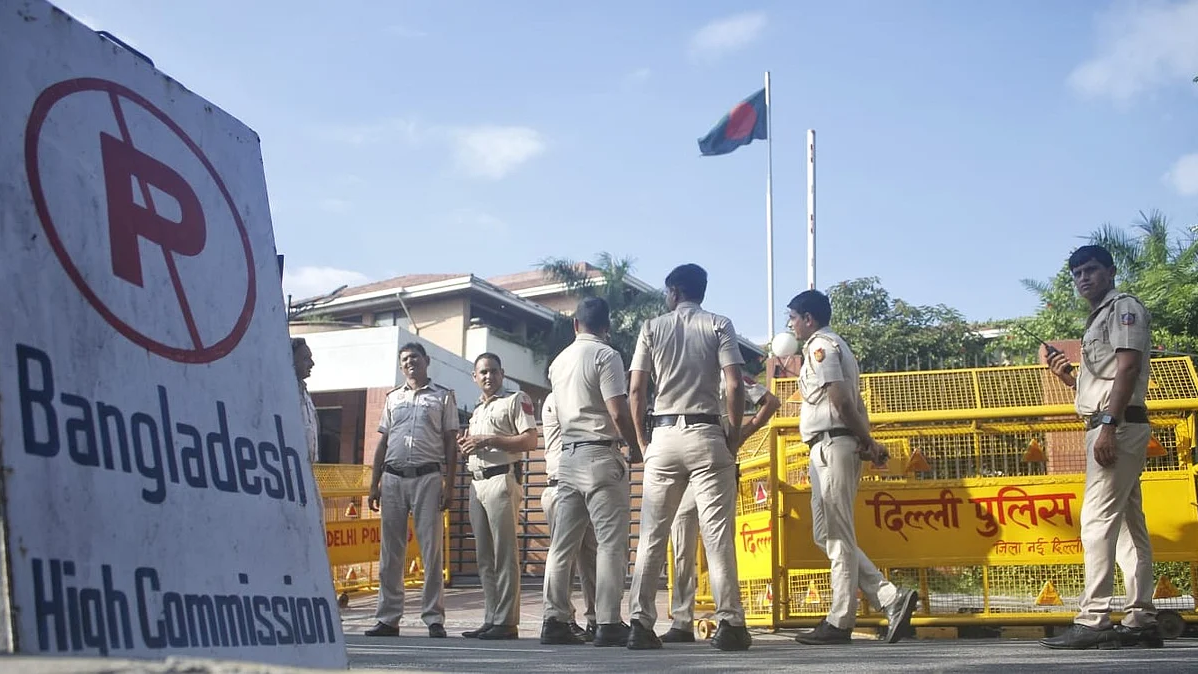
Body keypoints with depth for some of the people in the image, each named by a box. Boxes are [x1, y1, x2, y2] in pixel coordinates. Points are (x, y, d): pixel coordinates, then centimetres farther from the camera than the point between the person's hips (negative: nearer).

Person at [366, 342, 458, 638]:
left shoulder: (443, 397, 8)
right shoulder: (393, 398, 18)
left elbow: (451, 443, 4)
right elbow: (383, 442, 19)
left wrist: (448, 484, -6)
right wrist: (374, 484, 11)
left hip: (427, 477, -4)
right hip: (393, 477, 4)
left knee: (432, 549, -5)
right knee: (390, 551, 3)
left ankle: (434, 618, -3)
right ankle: (388, 618, 7)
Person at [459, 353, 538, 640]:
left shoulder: (516, 400, 1)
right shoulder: (477, 410, 25)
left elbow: (530, 441, -10)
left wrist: (488, 440, -13)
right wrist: (467, 446, 10)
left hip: (501, 480, -8)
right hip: (477, 483, 8)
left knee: (505, 554, -10)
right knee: (485, 558, 7)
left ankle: (506, 622, -11)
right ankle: (490, 620, 11)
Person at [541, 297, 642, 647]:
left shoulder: (559, 361, 14)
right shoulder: (605, 356, -8)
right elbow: (618, 412, -14)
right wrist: (635, 447, -2)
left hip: (568, 455, 7)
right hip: (600, 454, -7)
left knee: (563, 543, 7)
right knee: (611, 541, -6)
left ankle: (554, 621, 6)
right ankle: (608, 624, -10)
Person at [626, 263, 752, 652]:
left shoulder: (652, 328, 8)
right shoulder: (718, 326, 5)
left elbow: (636, 391, 3)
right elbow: (734, 386, -6)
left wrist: (643, 442, 10)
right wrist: (734, 437, 2)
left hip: (663, 435, 1)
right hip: (706, 434, -1)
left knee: (652, 534, 4)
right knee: (717, 532, -1)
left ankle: (641, 623, 1)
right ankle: (729, 623, -4)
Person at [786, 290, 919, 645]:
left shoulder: (820, 346, -6)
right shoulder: (835, 345, 25)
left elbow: (840, 400, -16)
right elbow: (853, 401, 18)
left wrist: (867, 442, -7)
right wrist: (866, 441, 6)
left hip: (831, 445, -10)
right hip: (834, 447, 10)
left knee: (836, 536, -7)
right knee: (828, 534, 9)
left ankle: (839, 622, -4)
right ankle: (892, 599, 3)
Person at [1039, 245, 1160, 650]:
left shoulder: (1124, 307, -3)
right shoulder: (1099, 320, 25)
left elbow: (1128, 367, -17)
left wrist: (1108, 424, -25)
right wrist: (1069, 377, 10)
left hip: (1119, 426, -10)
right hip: (1111, 429, 10)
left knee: (1099, 519, -17)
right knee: (1129, 525, 7)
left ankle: (1093, 622, -22)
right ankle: (1141, 621, 8)